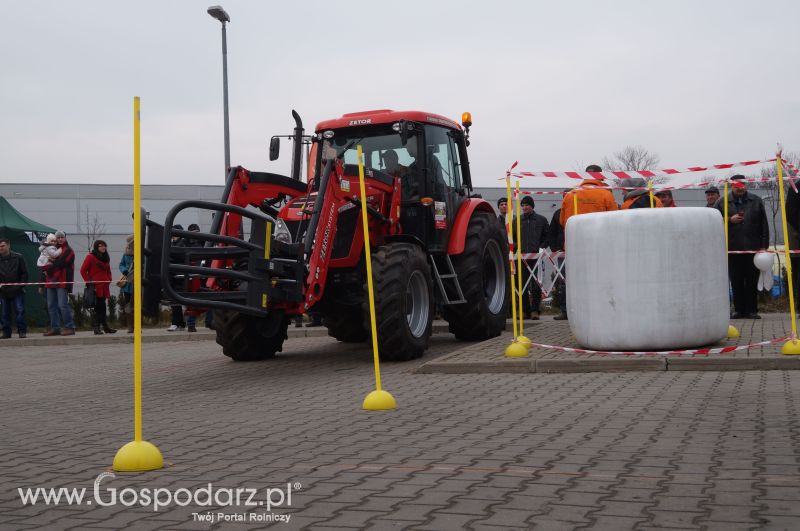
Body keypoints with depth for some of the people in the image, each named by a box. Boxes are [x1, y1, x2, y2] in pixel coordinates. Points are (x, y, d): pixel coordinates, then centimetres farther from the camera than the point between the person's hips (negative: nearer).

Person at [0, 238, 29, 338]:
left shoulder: (18, 257, 0)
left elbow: (25, 273, 2)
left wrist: (21, 285, -6)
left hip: (17, 291, -2)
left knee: (19, 311, -4)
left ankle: (22, 331, 2)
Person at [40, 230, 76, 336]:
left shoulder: (68, 251, -2)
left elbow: (59, 264, -13)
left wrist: (45, 267, -8)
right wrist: (47, 267, -7)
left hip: (62, 282, -7)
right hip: (51, 282, 8)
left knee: (63, 305, -12)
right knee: (51, 306, 7)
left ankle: (70, 327, -8)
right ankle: (55, 328, 12)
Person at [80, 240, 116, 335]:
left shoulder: (106, 258, 18)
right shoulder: (90, 257, -2)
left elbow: (108, 271, 28)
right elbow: (83, 270, -4)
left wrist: (109, 280, 12)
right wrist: (88, 281, -9)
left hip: (104, 287, 6)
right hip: (95, 287, -6)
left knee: (102, 307, 8)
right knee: (97, 307, -6)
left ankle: (105, 327, 10)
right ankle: (96, 328, -3)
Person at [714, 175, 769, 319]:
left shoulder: (756, 201, 10)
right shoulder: (722, 202, 6)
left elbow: (764, 225, 8)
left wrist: (764, 246, 1)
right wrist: (730, 220, -10)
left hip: (753, 248, 0)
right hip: (732, 249, 0)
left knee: (752, 281, 3)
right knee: (736, 282, 3)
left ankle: (752, 310, 9)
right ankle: (739, 310, 10)